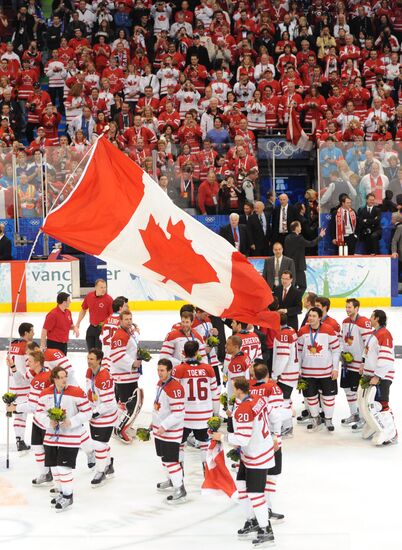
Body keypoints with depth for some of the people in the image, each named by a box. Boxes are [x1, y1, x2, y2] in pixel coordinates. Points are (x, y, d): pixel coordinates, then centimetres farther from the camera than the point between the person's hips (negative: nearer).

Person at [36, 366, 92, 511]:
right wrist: (49, 422, -11)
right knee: (54, 466, 12)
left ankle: (68, 496, 7)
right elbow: (39, 412, 7)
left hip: (70, 436, -5)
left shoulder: (77, 393, -13)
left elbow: (87, 412, -8)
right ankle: (61, 492, 32)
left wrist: (71, 422, -18)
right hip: (51, 436, 5)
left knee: (64, 466, -9)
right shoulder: (46, 393, 0)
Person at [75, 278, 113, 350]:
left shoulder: (109, 299, -16)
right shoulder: (89, 296, -2)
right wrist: (78, 323, 17)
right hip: (92, 328, 5)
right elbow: (83, 310, 14)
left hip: (102, 329, -5)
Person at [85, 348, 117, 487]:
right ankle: (109, 466, 39)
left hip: (106, 414, -9)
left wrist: (95, 413, -22)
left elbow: (108, 403, -26)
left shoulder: (105, 378, -29)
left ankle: (101, 472, 10)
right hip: (94, 412, 9)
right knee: (101, 441, 21)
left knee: (100, 443, -4)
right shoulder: (89, 371, 0)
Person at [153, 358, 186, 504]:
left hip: (171, 431, -10)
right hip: (159, 428, 10)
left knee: (171, 460, -8)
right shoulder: (160, 383, 5)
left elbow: (178, 414, -26)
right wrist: (155, 421, 22)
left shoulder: (175, 388, -26)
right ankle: (172, 480, 42)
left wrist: (164, 426, -27)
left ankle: (180, 491, -1)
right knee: (163, 456, 22)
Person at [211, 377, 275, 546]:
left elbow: (242, 439, -29)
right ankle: (252, 521, 30)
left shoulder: (243, 411, -28)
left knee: (254, 492, -5)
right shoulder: (259, 400, -1)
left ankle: (266, 530, 2)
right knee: (242, 485, 18)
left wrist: (222, 436, -18)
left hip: (258, 456, -10)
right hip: (249, 453, 10)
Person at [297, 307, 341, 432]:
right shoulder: (303, 331, -3)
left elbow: (336, 350, -4)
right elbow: (299, 351, 7)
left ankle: (328, 419, 22)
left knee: (328, 395, 6)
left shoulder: (328, 330, -10)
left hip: (326, 370, -2)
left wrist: (335, 368, -5)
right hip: (308, 370, 2)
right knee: (311, 396, 12)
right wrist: (298, 369, 8)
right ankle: (315, 418, 31)